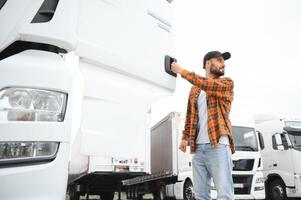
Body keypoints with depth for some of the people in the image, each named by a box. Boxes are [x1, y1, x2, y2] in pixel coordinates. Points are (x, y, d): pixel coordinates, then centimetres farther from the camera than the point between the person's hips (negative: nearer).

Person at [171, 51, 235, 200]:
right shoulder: (195, 89, 20)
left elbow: (208, 85, -13)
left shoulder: (227, 83, 7)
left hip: (218, 145, -4)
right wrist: (185, 137, 12)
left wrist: (181, 71, -6)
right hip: (197, 147, 5)